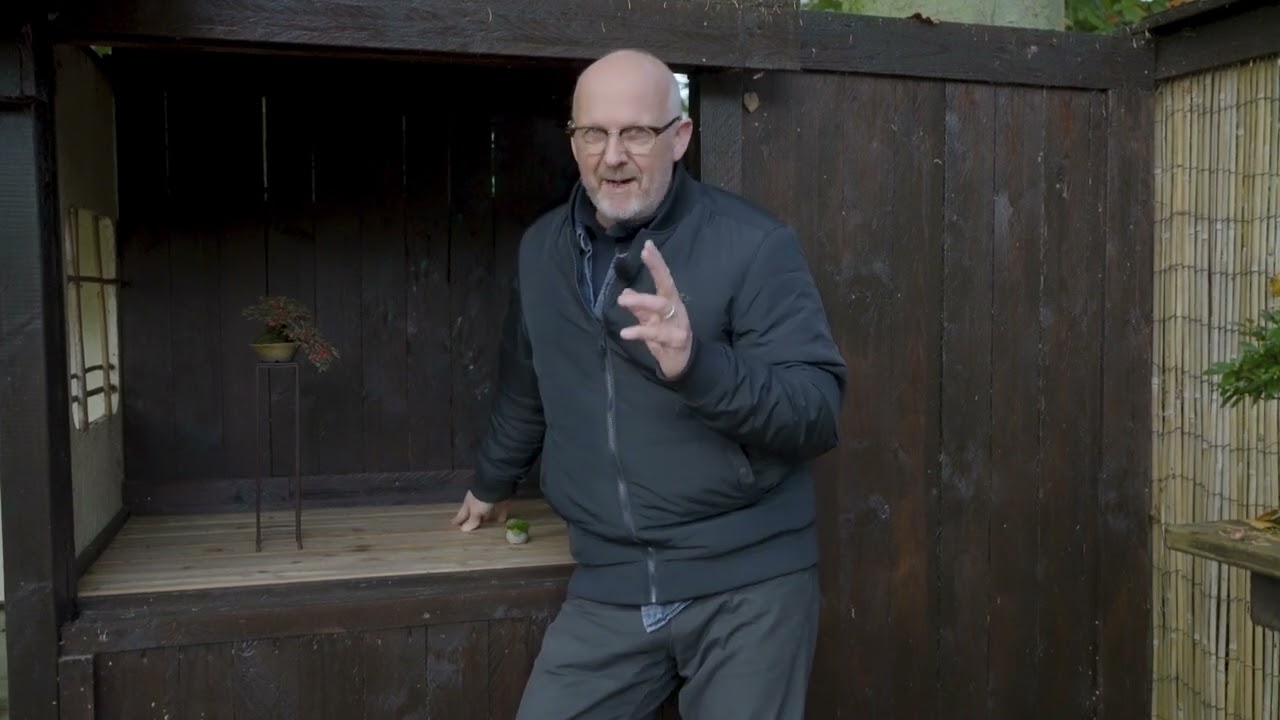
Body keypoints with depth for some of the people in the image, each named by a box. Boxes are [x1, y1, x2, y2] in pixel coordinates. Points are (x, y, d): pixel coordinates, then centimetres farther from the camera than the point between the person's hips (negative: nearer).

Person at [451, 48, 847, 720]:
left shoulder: (754, 244, -11)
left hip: (748, 583, -3)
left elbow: (819, 412, -15)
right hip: (608, 589, 4)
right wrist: (492, 482, 35)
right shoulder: (541, 249, 6)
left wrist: (697, 365, -31)